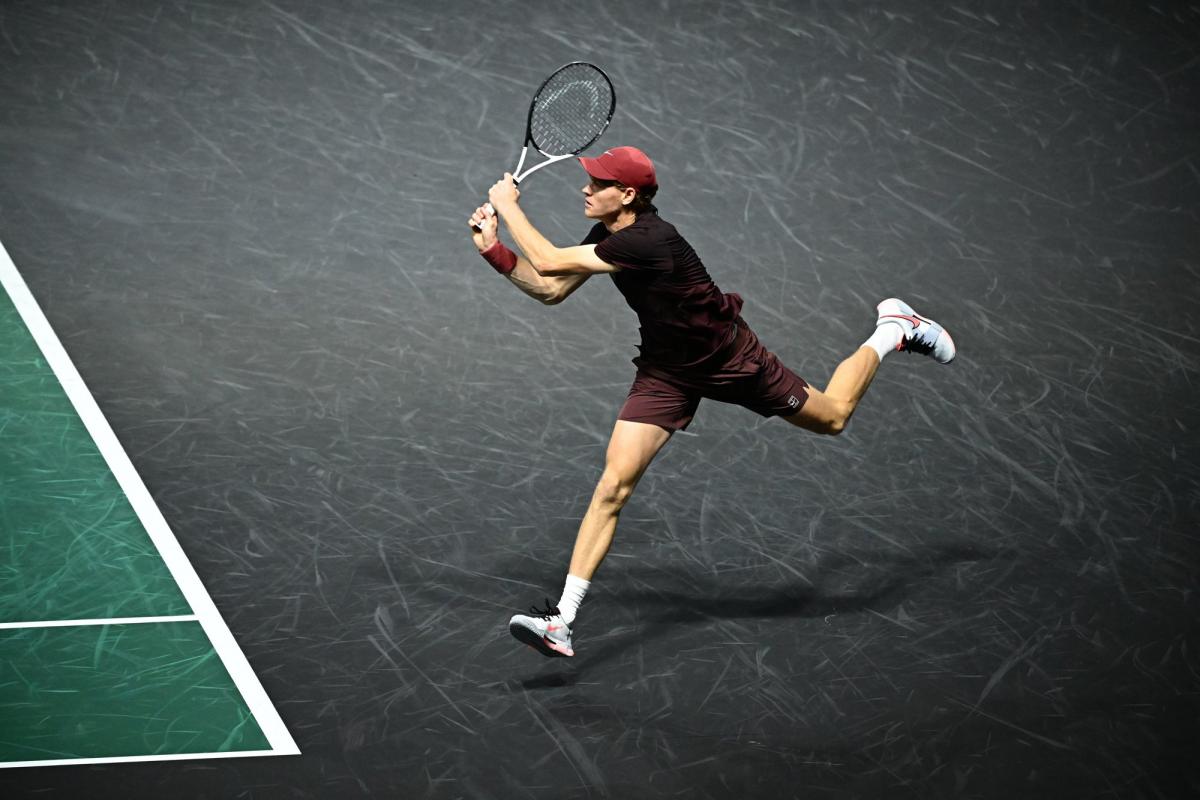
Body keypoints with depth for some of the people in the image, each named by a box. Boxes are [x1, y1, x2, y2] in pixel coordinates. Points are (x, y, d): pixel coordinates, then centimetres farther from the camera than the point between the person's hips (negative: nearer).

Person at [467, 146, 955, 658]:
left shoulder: (647, 240, -36)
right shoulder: (607, 233, -9)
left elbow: (549, 263, -36)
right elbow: (551, 290, 0)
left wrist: (510, 207, -25)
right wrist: (495, 250, -12)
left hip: (729, 359, -6)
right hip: (666, 371, 6)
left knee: (832, 417, 16)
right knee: (613, 484, -10)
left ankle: (893, 331, 43)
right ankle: (561, 621, -13)